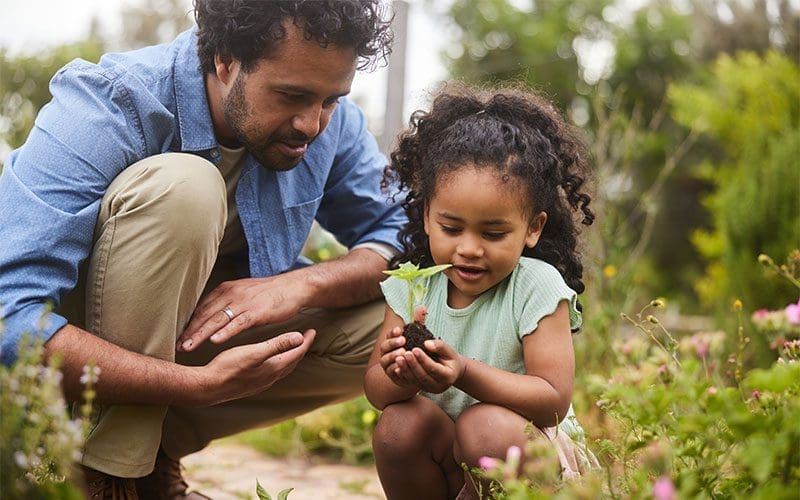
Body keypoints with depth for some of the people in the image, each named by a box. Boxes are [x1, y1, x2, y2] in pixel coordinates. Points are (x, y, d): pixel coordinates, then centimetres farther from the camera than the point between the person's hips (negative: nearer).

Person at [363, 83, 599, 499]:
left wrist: (466, 372, -36)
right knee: (398, 423, -24)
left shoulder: (537, 287, -14)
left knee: (487, 425, -33)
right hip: (440, 455, 4)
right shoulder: (412, 287, -3)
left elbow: (553, 400, -21)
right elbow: (375, 390, -5)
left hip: (532, 451, -4)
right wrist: (398, 375, -31)